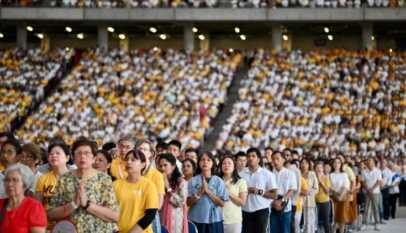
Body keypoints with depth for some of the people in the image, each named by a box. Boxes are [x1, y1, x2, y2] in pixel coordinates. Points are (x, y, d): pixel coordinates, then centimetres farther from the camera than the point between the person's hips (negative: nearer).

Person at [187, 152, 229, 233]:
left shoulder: (218, 181, 2)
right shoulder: (193, 181, 3)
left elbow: (222, 203, -4)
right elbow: (188, 202, -2)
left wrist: (208, 191, -12)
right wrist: (200, 193, -15)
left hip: (214, 221, 0)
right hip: (196, 220, 0)